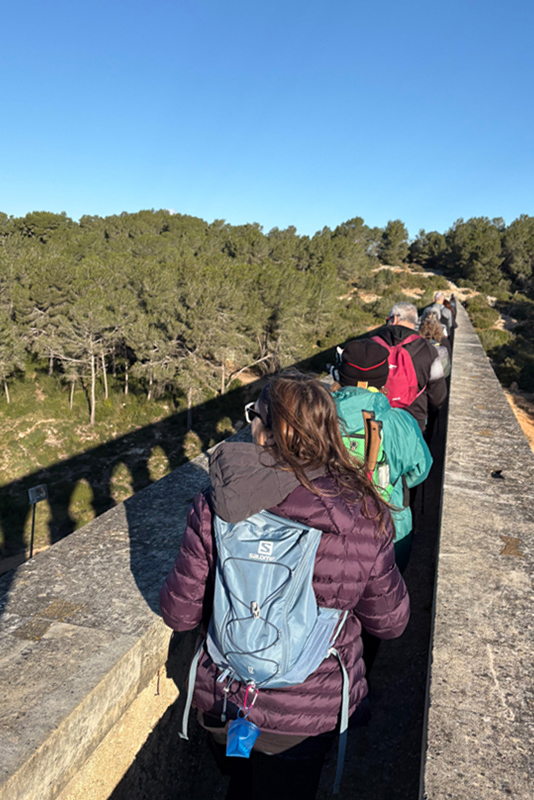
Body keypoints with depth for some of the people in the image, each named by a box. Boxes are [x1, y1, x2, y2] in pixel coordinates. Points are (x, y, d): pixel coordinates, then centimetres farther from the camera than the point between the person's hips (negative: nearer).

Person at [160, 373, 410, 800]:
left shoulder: (213, 508, -24)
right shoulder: (366, 516, -21)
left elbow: (180, 613, -13)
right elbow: (390, 623, -8)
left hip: (223, 702, 0)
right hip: (311, 714, 1)